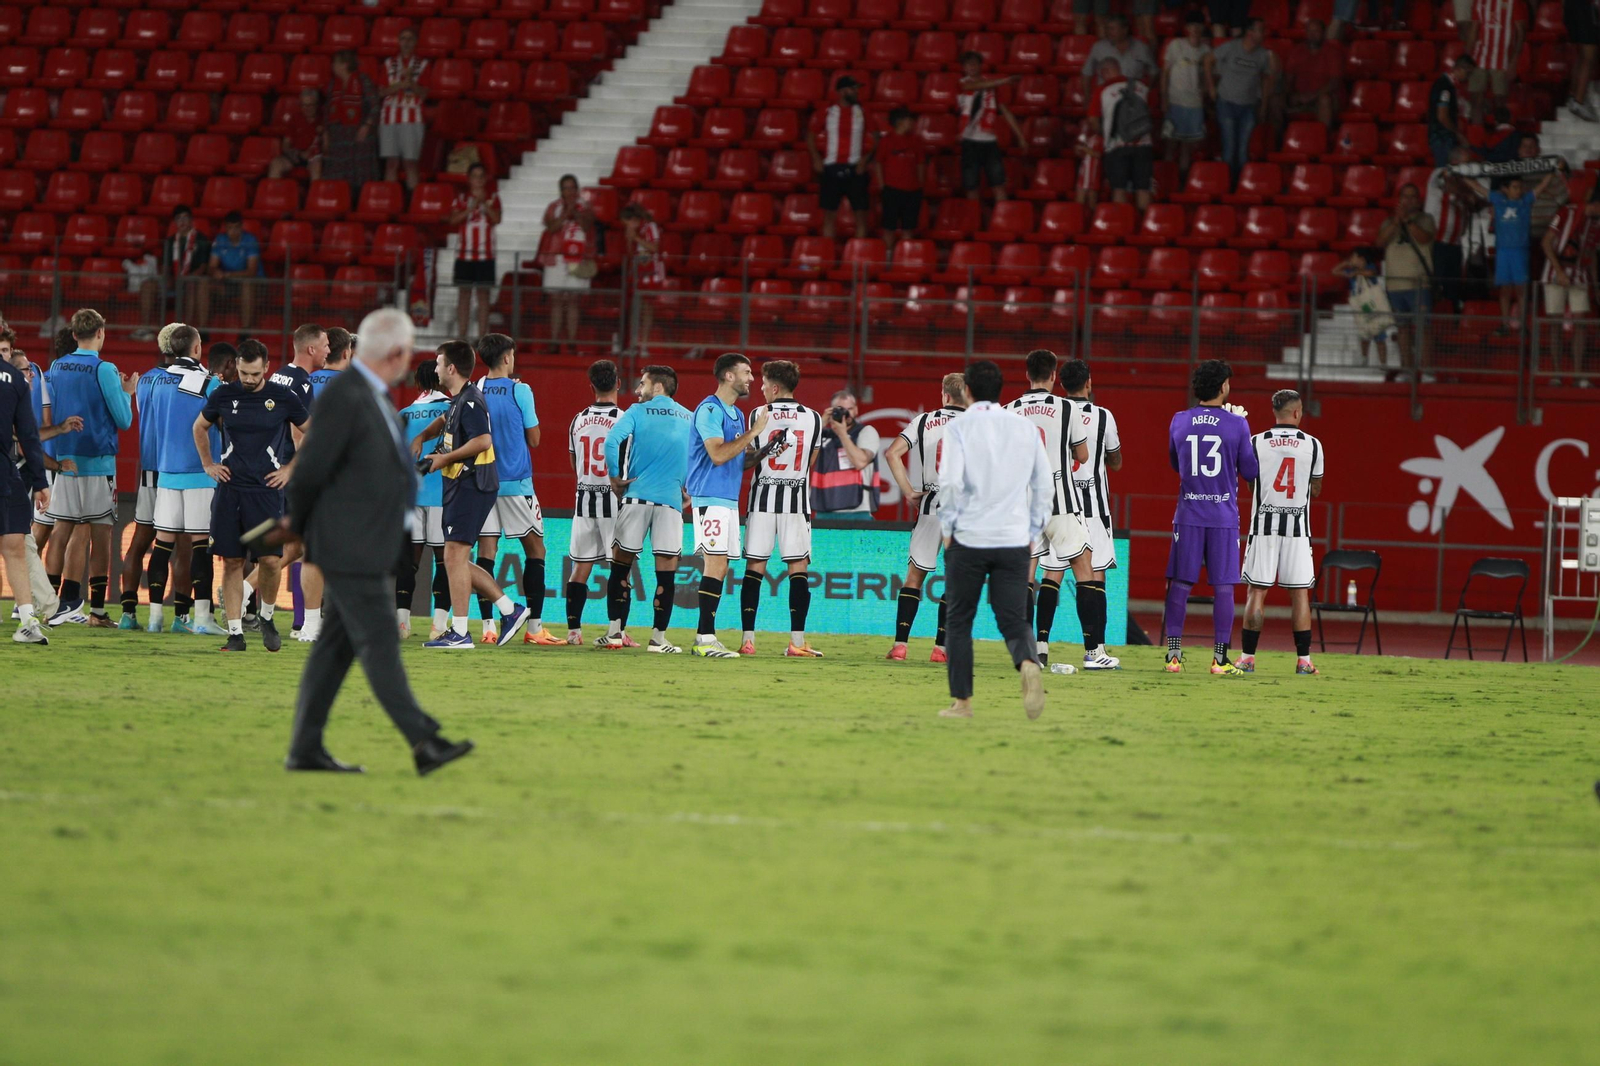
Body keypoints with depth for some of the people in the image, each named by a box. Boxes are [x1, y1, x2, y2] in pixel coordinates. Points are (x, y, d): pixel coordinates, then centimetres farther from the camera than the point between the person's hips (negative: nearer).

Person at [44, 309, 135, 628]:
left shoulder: (56, 367, 6)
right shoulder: (103, 370, -10)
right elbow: (124, 420, -7)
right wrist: (127, 393, 11)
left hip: (64, 460, 5)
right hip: (97, 462, -5)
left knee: (61, 533, 7)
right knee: (100, 536, 0)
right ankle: (96, 611, -1)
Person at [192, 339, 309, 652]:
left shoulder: (284, 397, -1)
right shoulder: (223, 396, 4)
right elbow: (199, 427, 22)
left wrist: (290, 468, 7)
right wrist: (208, 464, 14)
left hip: (267, 488, -2)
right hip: (230, 488, 2)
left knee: (270, 559, -10)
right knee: (232, 561, 0)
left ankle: (267, 617, 16)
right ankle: (235, 632, 4)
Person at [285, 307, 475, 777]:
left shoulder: (375, 398, 14)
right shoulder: (344, 398, -18)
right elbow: (309, 471, -17)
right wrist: (299, 524, -1)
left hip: (370, 548, 10)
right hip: (350, 548, -10)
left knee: (337, 646, 10)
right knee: (378, 642, -8)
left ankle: (306, 748, 13)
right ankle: (423, 743, -11)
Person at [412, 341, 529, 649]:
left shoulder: (470, 401, -14)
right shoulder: (458, 401, 18)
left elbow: (483, 440, -26)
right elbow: (446, 422, 41)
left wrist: (445, 458, -18)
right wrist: (421, 437, 25)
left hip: (472, 484, -11)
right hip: (460, 485, 11)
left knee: (455, 555, -11)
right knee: (455, 560, 11)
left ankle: (459, 633, -11)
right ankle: (509, 610, 14)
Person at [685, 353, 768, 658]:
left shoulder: (737, 414, 19)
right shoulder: (710, 410, -11)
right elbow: (718, 454, -21)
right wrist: (753, 433, -16)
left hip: (729, 500, 10)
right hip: (711, 498, -10)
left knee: (719, 569, 7)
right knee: (715, 565, -15)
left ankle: (704, 638, 9)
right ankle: (706, 638, -17)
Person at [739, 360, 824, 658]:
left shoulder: (759, 415, -3)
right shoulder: (813, 418, 1)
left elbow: (749, 458, 4)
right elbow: (810, 464, 9)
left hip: (763, 498, 0)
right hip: (797, 499, 0)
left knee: (755, 567, 4)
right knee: (798, 567, 1)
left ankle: (748, 639, 0)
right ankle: (797, 641, -5)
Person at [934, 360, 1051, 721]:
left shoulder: (960, 427, -2)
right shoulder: (1025, 428, 9)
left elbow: (950, 480, -13)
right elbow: (1045, 487, 10)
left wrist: (947, 529, -3)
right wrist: (1033, 535, 17)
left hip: (968, 540, -2)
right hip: (1014, 541, 2)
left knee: (960, 622, 11)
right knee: (1013, 620, 3)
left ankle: (961, 701, 12)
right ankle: (1028, 664, -28)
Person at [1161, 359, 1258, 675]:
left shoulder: (1179, 421, 2)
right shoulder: (1237, 425, -6)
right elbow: (1251, 471, 2)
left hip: (1188, 515, 2)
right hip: (1224, 516, -2)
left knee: (1180, 584, 6)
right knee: (1223, 587, 2)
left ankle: (1173, 654, 3)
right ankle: (1220, 658, 1)